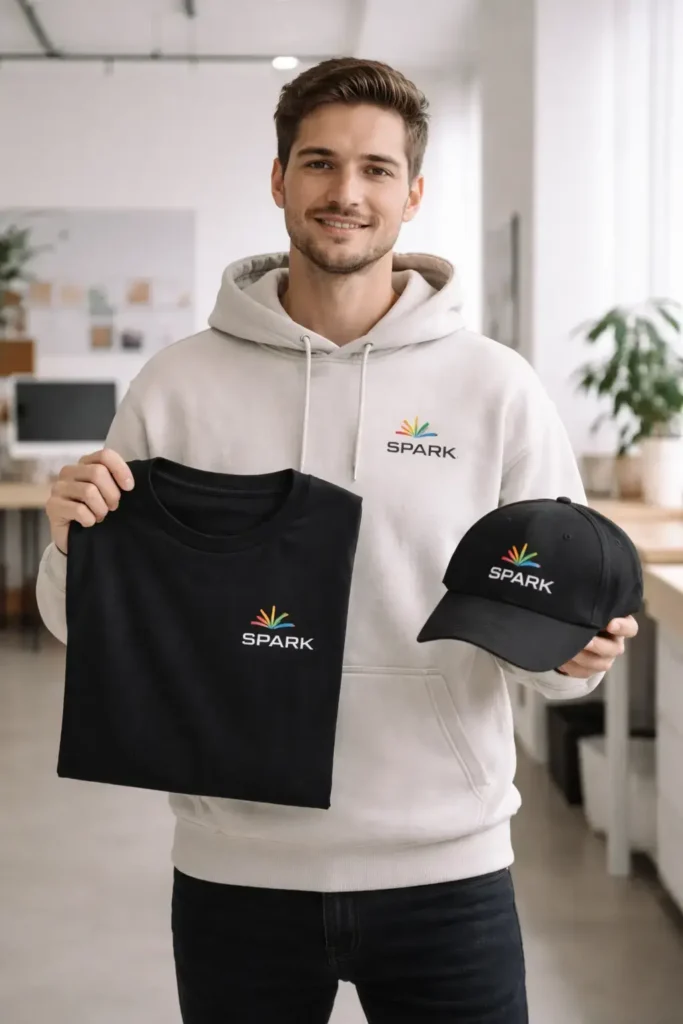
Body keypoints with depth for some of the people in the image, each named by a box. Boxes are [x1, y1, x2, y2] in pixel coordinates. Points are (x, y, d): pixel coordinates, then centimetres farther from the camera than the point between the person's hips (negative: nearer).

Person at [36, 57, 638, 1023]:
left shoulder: (497, 387, -3)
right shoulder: (178, 386, -1)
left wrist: (572, 650, -21)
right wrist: (74, 547, -16)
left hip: (446, 870, 0)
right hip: (235, 868, 1)